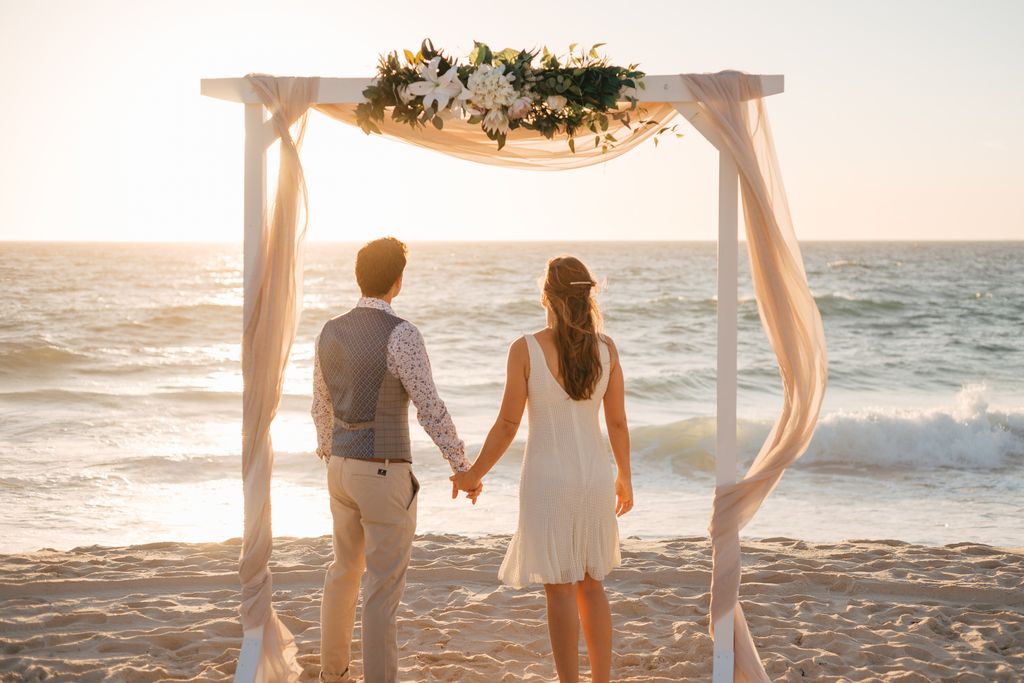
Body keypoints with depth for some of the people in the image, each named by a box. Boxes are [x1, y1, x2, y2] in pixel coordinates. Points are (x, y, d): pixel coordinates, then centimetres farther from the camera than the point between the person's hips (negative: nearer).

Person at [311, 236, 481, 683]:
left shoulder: (330, 333, 5)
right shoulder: (400, 334, -19)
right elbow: (429, 407, -20)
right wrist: (464, 467, -11)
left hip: (343, 469, 8)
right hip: (385, 478, -7)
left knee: (345, 570, 25)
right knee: (384, 587, -1)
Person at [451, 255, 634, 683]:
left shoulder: (525, 349, -13)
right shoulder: (605, 347, -3)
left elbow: (508, 424, -9)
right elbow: (617, 422, 3)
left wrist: (474, 474, 5)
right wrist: (624, 477, 18)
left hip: (547, 478, -4)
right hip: (594, 476, 4)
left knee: (560, 587, 2)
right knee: (591, 583, 17)